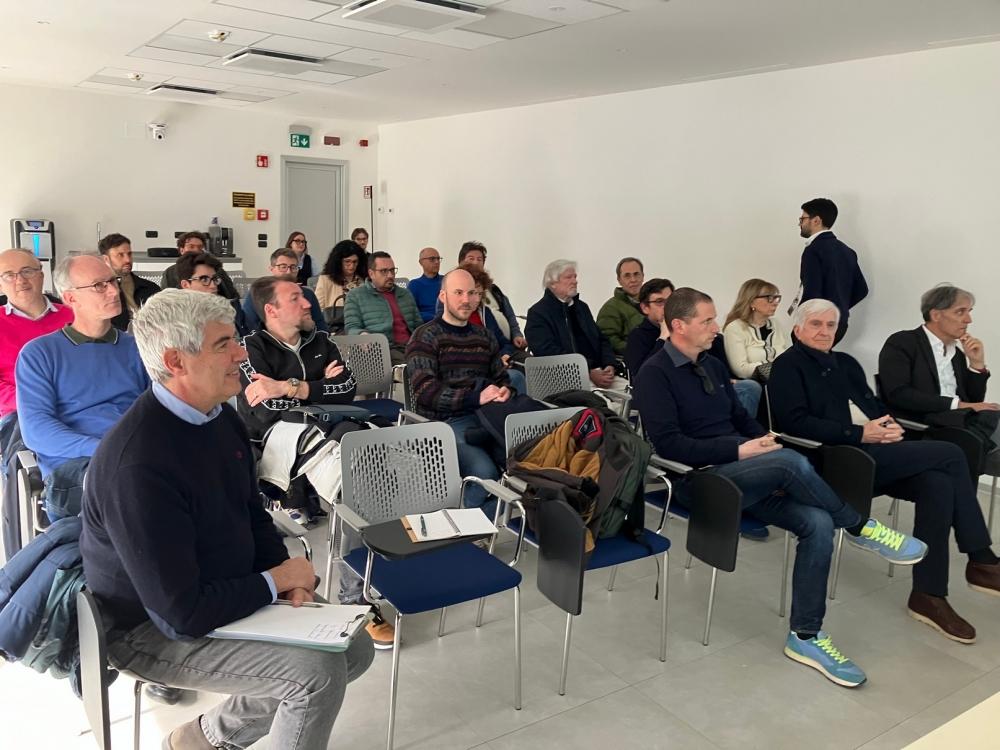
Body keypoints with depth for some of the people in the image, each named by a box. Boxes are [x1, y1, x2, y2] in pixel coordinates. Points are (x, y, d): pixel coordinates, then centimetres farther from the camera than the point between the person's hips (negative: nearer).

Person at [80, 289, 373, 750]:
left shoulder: (220, 416, -2)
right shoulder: (139, 466, -31)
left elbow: (251, 511, 11)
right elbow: (181, 614, -29)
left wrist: (282, 572, -7)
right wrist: (276, 580, -17)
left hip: (228, 594, 9)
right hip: (152, 629, -9)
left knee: (354, 648, 4)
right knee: (320, 672, -22)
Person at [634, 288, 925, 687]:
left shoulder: (713, 365, 16)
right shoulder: (655, 374, -9)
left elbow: (742, 419, 20)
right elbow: (669, 445, -17)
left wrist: (767, 449, -2)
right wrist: (740, 450, -20)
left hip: (743, 474, 8)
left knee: (817, 523, -15)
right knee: (791, 461, -30)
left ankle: (805, 636, -4)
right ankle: (860, 527, -4)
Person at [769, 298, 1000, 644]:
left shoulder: (846, 363, 25)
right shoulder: (788, 366, 0)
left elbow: (874, 404, 21)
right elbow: (795, 422, -13)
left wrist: (889, 424, -4)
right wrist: (859, 434, -18)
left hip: (875, 451, 7)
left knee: (937, 483, -22)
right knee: (950, 455, -16)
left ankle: (929, 595, -13)